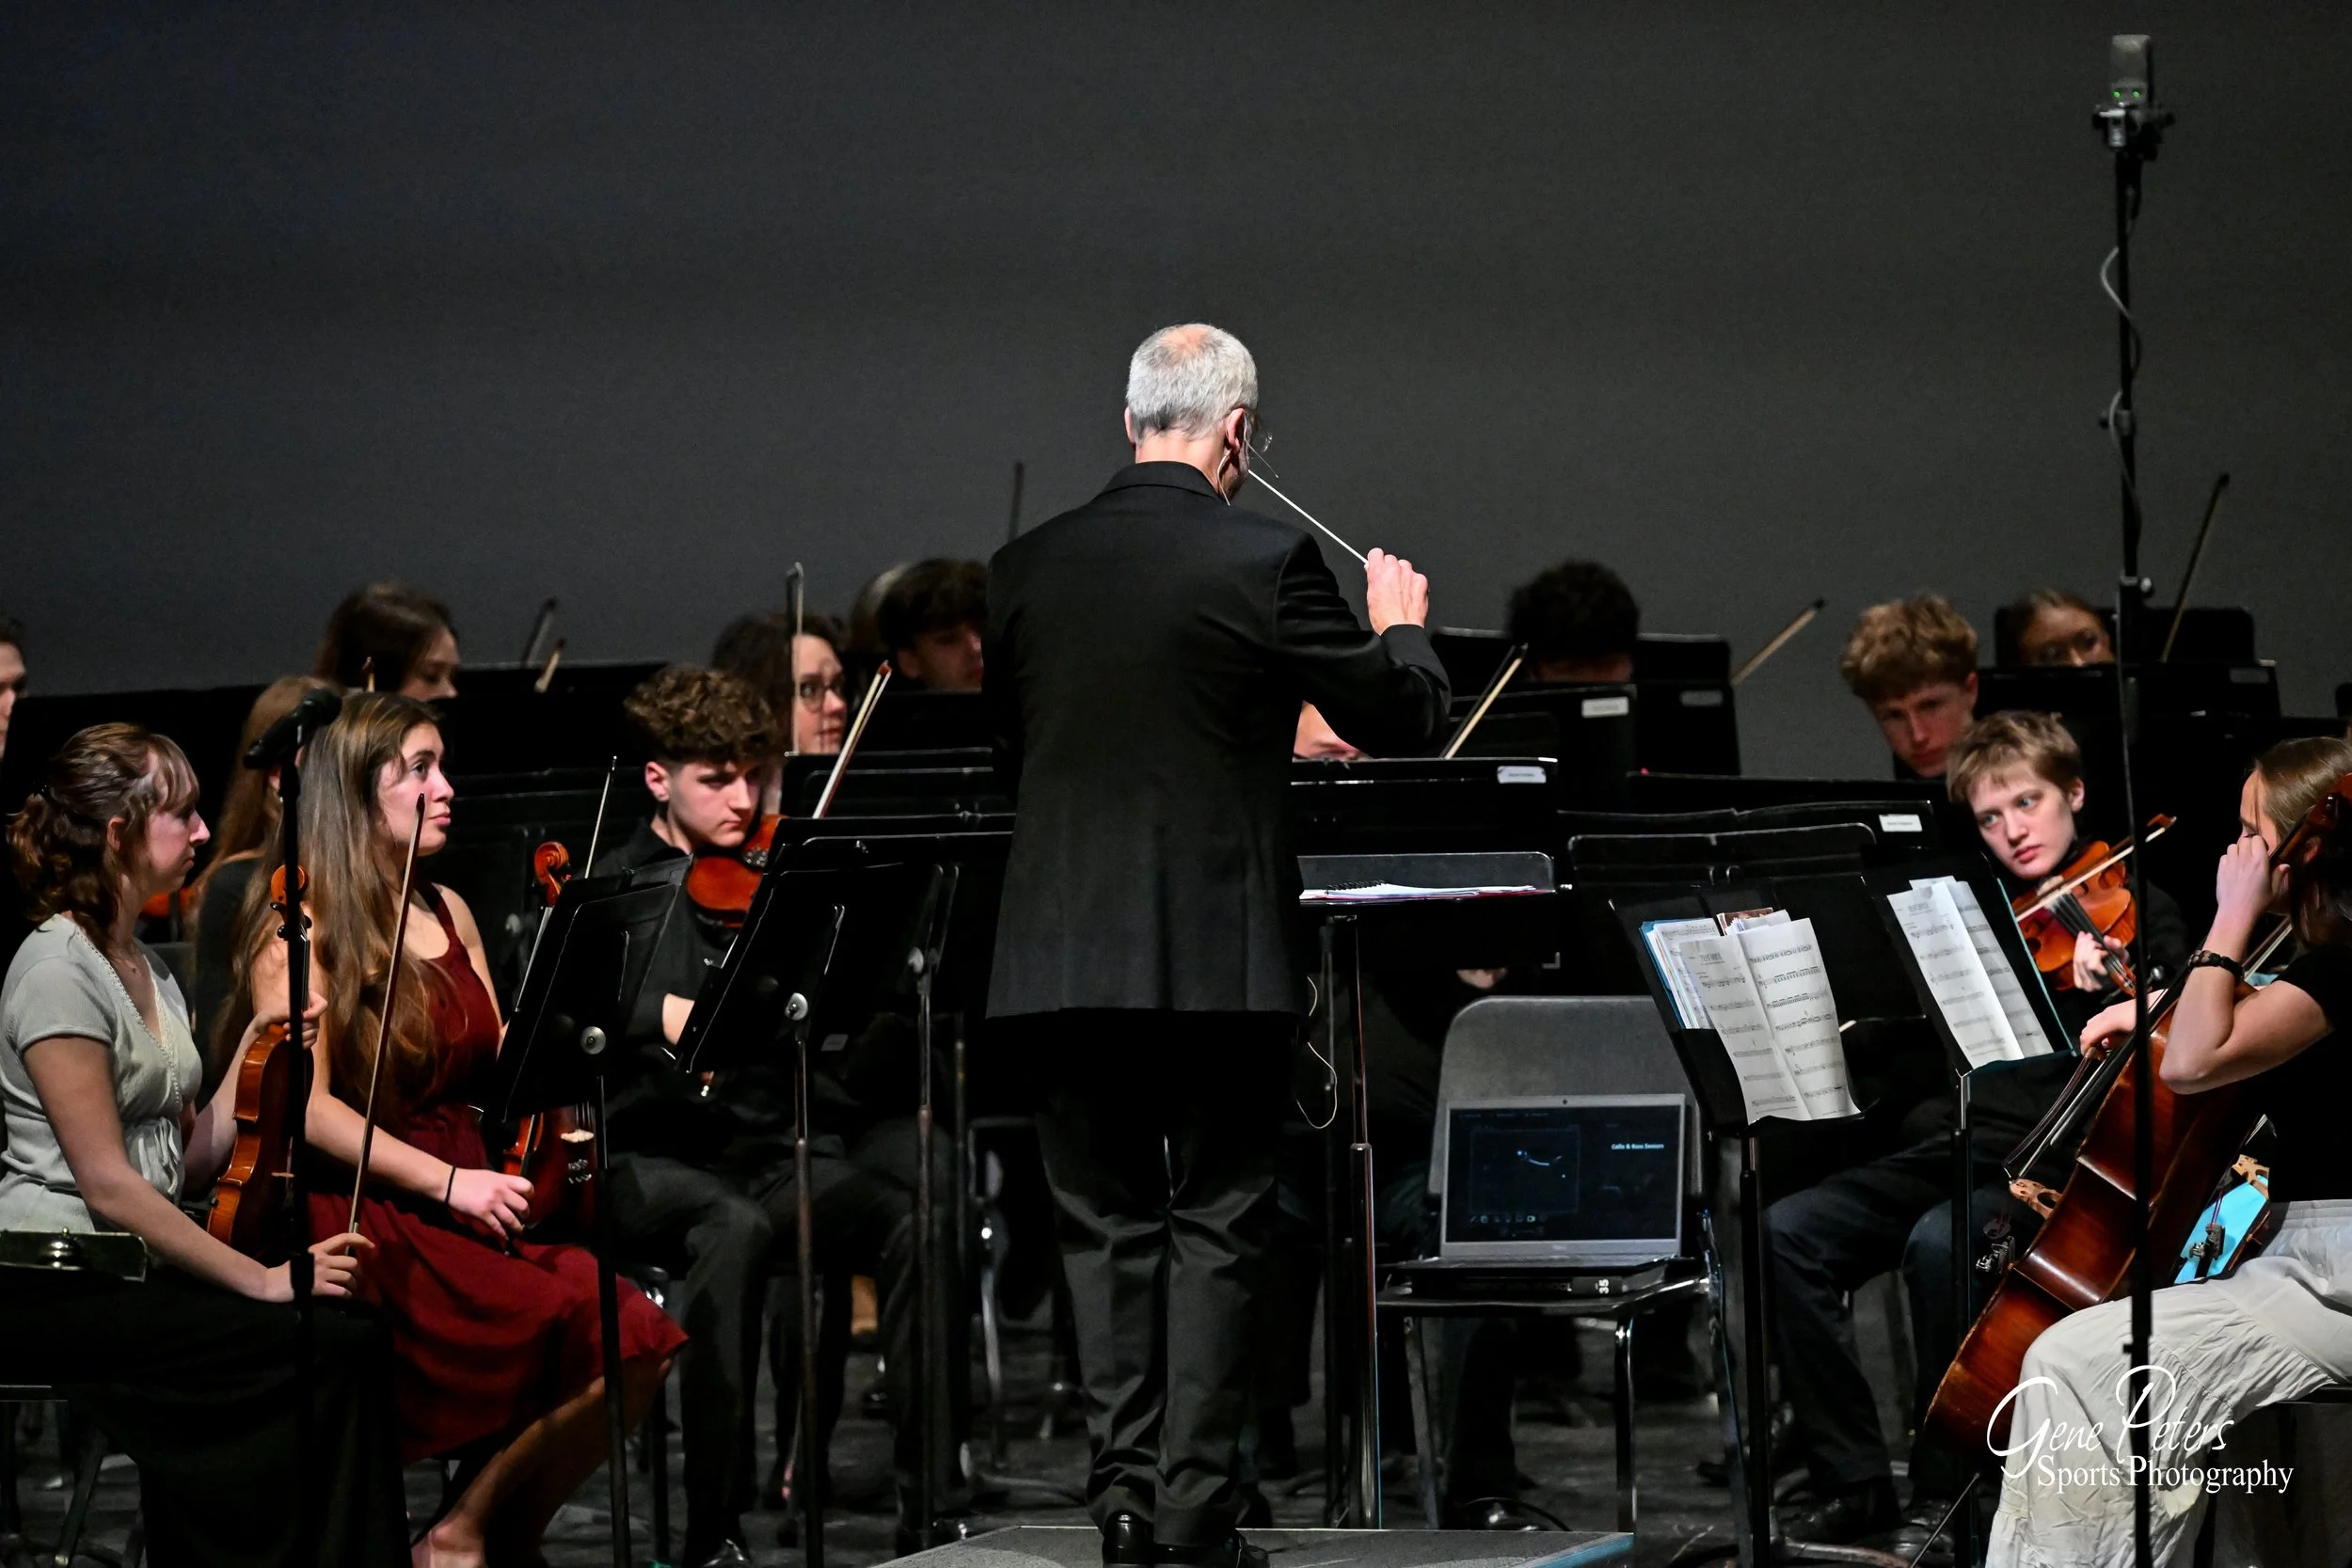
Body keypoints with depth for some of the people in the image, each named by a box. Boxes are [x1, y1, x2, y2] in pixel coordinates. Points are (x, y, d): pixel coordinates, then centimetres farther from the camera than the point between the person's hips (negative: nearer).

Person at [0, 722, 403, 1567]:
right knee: (327, 1348, -23)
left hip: (130, 1274, 9)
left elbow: (188, 1164, 13)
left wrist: (251, 1061, -1)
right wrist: (262, 1280, -19)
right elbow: (108, 1185, -17)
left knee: (350, 1334, -15)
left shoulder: (145, 969, 17)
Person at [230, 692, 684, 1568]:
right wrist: (444, 1180, -20)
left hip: (472, 1197, 7)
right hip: (360, 1217, -7)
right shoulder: (303, 928, -4)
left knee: (642, 1343, -18)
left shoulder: (449, 915, 17)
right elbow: (308, 1107, -13)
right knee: (580, 1339, -26)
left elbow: (499, 1067, 15)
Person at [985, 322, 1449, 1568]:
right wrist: (1400, 623, 20)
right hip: (1219, 953, -3)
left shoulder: (1026, 571, 3)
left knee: (1108, 1223, 11)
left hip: (1063, 950, 3)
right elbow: (1401, 719, -1)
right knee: (1215, 1225, 4)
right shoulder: (1266, 563, -9)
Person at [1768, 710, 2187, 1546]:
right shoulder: (1981, 913, 20)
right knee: (1790, 1233, -19)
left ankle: (1948, 1490, -20)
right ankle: (1855, 1479, -12)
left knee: (1939, 1244, -35)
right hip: (1950, 1145, 6)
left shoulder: (2135, 912, 6)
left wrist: (2116, 984, -28)